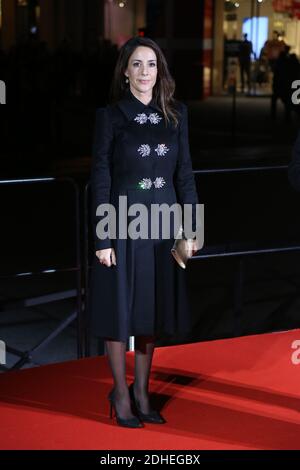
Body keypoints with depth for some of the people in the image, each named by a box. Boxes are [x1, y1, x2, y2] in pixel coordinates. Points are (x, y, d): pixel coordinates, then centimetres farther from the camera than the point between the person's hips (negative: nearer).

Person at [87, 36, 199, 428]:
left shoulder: (176, 114, 5)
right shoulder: (110, 115, -5)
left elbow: (184, 172, 8)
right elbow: (100, 178, -7)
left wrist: (192, 226, 3)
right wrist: (102, 239, -11)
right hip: (123, 220, -4)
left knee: (154, 307, 10)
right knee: (121, 306, 4)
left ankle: (142, 391, 24)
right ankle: (121, 393, 19)